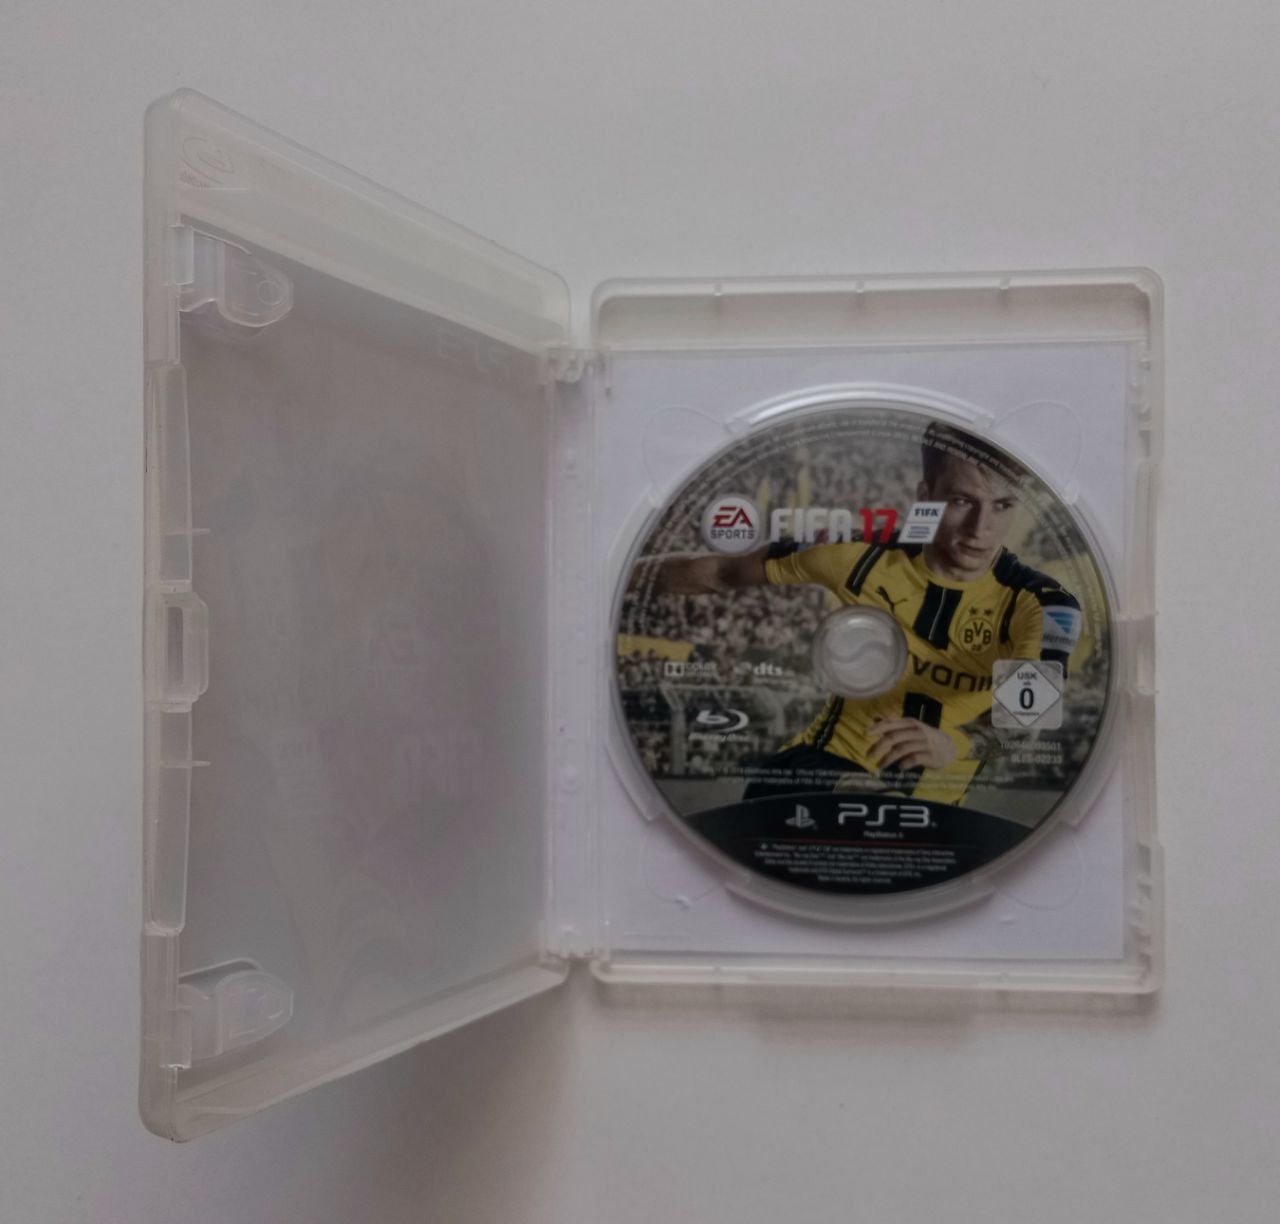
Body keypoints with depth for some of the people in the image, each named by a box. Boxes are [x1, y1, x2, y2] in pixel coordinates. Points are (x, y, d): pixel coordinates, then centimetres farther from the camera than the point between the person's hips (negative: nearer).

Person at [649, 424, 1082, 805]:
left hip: (931, 802, 0)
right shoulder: (868, 555, -8)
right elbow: (726, 572, 7)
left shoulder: (1039, 603, -14)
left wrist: (954, 744, -55)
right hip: (829, 761, 0)